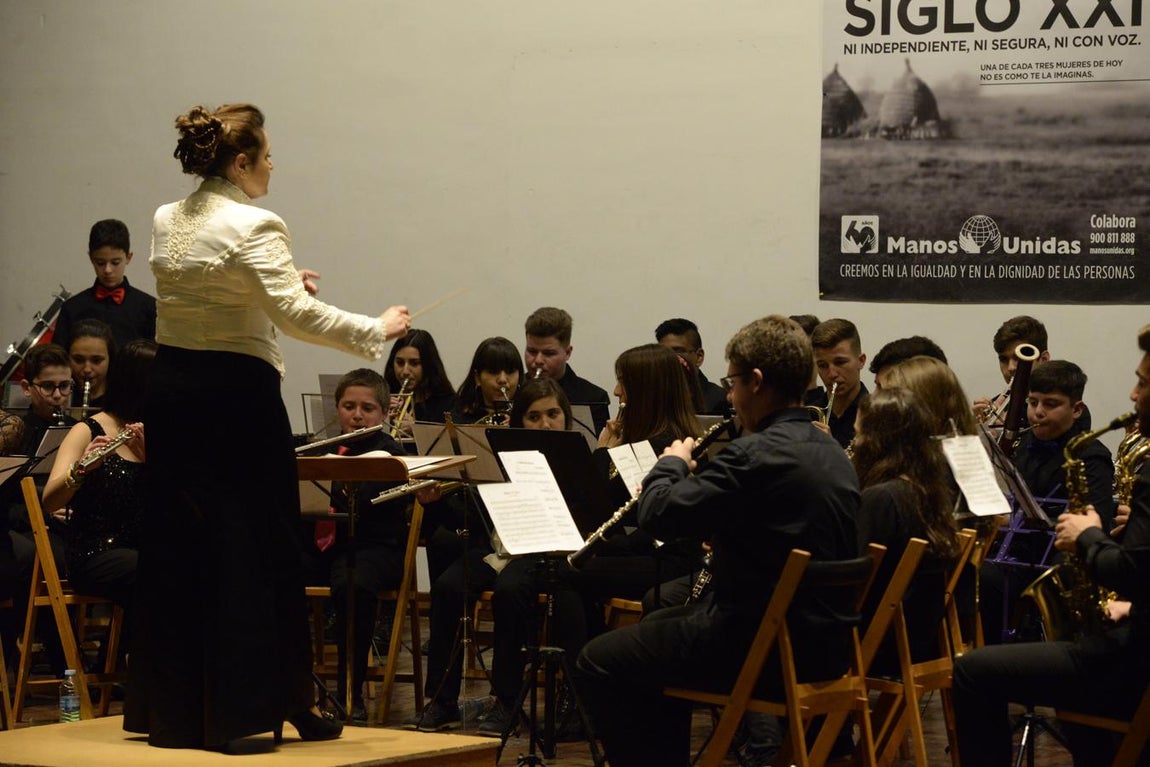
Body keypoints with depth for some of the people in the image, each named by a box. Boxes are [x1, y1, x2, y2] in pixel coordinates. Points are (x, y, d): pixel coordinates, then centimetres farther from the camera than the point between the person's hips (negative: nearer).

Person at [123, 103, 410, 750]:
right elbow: (295, 313, -25)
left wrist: (281, 285, 19)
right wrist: (375, 332, -19)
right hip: (238, 395, -8)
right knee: (258, 550, 2)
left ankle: (169, 708, 19)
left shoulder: (166, 223, 9)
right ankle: (244, 707, 6)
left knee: (173, 547, 12)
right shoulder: (254, 227, -15)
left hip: (173, 390, 8)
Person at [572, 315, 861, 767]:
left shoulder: (756, 454, -21)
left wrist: (671, 464, 1)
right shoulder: (833, 455, 7)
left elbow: (658, 515, -18)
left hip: (758, 645, -9)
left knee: (597, 665, 3)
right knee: (657, 628, 32)